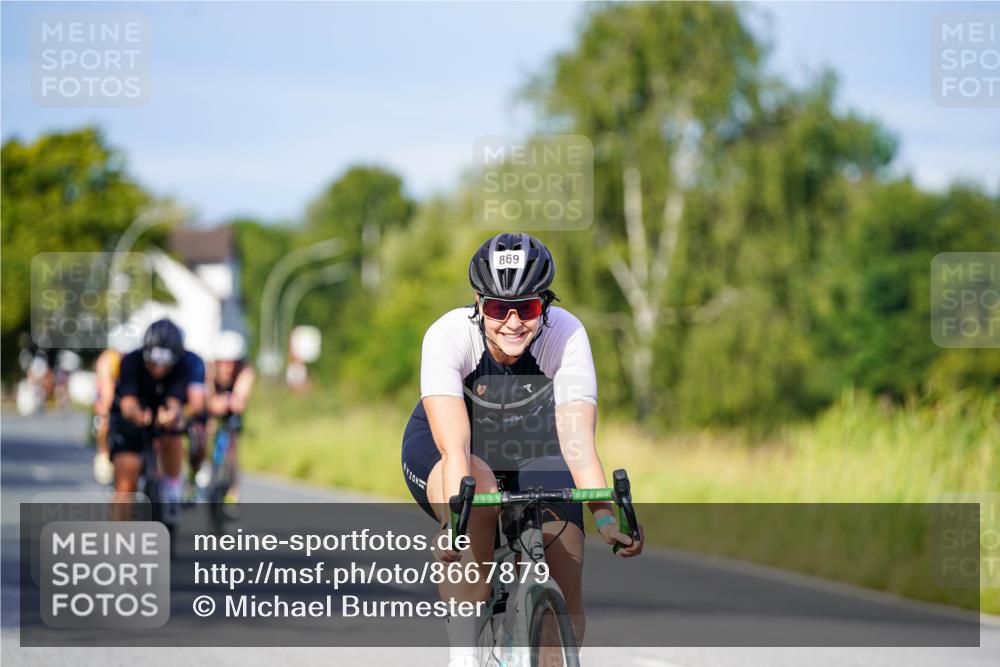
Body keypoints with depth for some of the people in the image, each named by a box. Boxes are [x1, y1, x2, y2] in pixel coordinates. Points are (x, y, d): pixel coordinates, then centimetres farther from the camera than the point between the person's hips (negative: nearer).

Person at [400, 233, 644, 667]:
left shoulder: (566, 336, -28)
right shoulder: (449, 335, -31)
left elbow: (577, 442, -34)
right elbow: (455, 446, -41)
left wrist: (606, 518, -48)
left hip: (533, 455, 2)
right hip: (438, 454, -2)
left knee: (564, 590, -16)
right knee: (478, 489, -37)